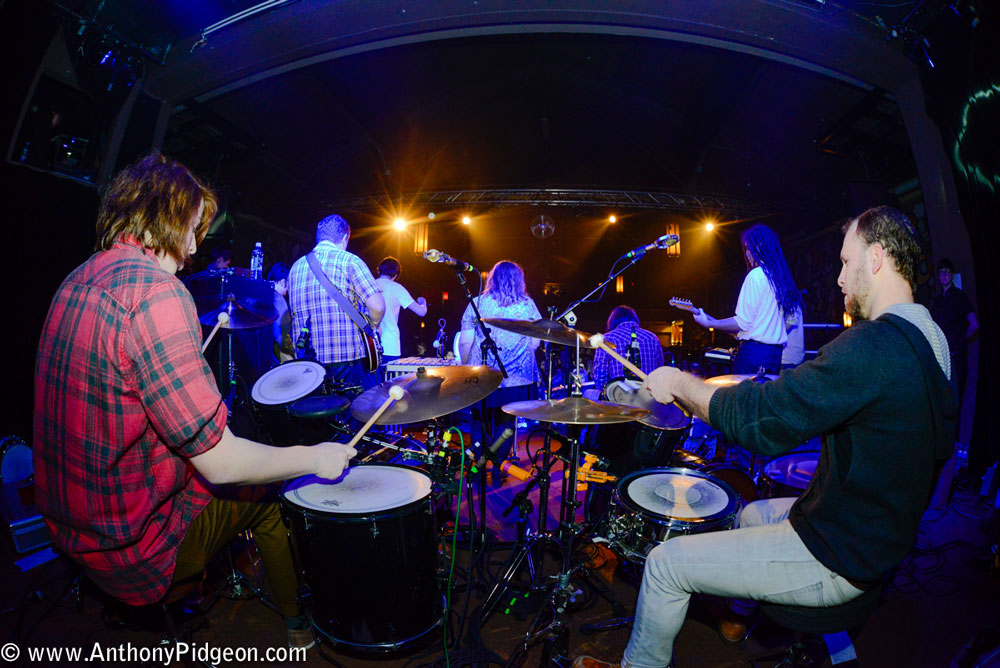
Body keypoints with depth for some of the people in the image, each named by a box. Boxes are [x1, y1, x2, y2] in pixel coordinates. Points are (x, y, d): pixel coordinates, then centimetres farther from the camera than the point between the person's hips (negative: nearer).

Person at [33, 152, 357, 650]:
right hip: (131, 547, -9)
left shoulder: (77, 281, 2)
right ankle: (298, 622, 31)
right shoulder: (154, 290, -28)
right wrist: (316, 458, -14)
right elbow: (220, 462, -28)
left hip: (66, 523, 9)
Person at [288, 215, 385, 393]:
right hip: (347, 359, -6)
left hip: (305, 361, 6)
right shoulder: (348, 260, -3)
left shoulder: (296, 266, 14)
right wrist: (371, 327, 7)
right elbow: (377, 307, -12)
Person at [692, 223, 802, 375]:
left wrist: (709, 323, -5)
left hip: (754, 352, -8)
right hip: (777, 354, 8)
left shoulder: (756, 275, -12)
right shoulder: (782, 277, 11)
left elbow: (743, 322, -14)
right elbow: (789, 322, 17)